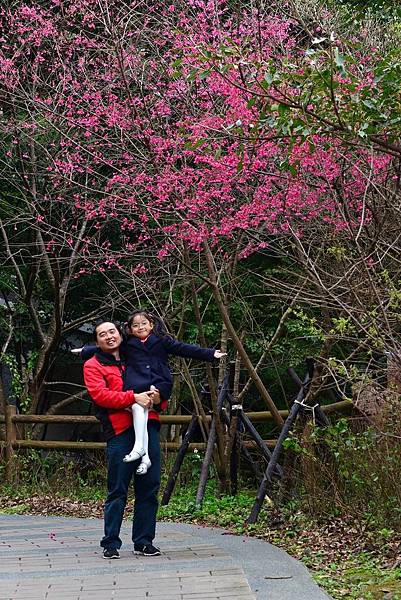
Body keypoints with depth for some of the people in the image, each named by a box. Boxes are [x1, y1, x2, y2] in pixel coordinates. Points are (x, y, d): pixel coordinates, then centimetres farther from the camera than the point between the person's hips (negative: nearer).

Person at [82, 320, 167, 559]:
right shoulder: (93, 366, 9)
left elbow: (158, 387, 27)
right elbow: (99, 394, -7)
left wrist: (157, 399, 2)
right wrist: (133, 397, -16)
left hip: (148, 425, 5)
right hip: (120, 431, -5)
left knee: (149, 487, 3)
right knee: (117, 490, -6)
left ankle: (144, 541, 11)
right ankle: (111, 543, 1)